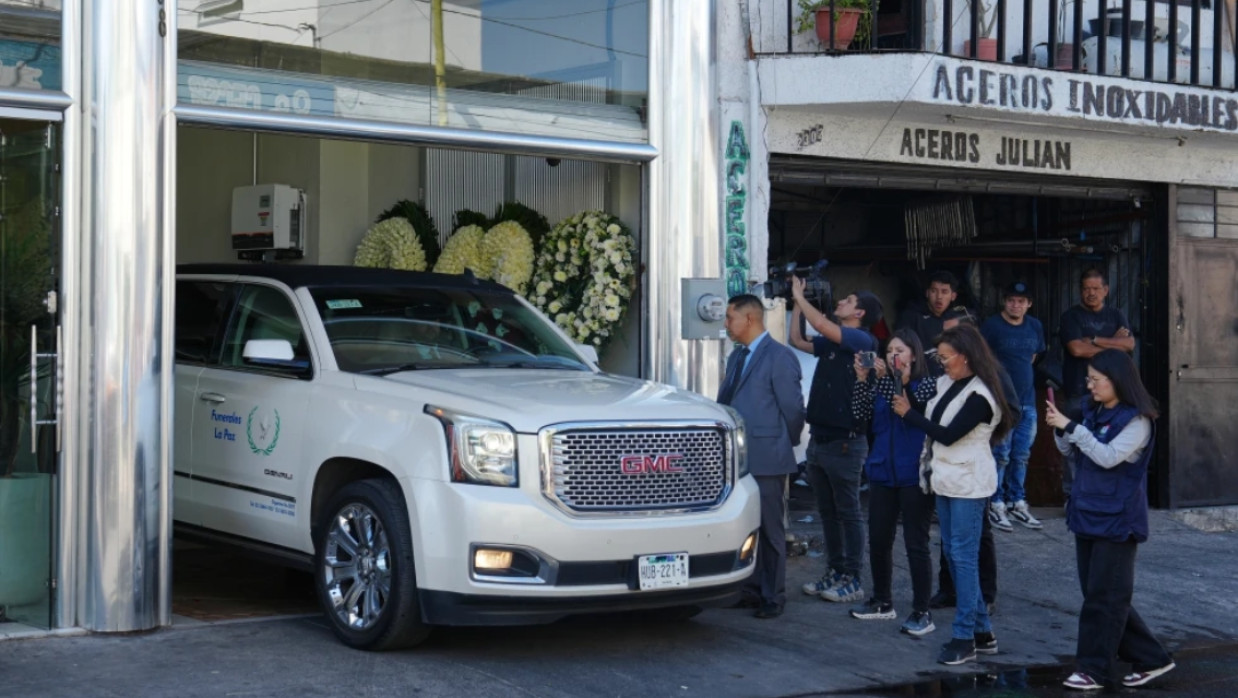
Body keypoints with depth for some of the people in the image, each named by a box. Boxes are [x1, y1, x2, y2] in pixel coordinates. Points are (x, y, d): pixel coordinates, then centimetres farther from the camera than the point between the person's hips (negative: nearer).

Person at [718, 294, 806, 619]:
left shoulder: (780, 357, -11)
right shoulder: (737, 357, 16)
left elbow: (792, 408, -10)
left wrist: (786, 445, 1)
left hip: (766, 459, -8)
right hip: (739, 458, 8)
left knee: (770, 530, 1)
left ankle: (774, 597, 9)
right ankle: (753, 589, 22)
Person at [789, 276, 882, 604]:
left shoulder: (862, 340, -12)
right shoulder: (832, 342, 14)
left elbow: (821, 325, -24)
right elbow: (798, 340, 20)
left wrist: (799, 295, -12)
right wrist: (797, 302, 13)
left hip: (845, 441, -9)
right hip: (820, 438, 9)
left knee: (848, 512, -1)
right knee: (828, 511, 14)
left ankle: (852, 580, 5)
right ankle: (834, 572, 22)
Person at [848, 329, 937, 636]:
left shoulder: (926, 384, -5)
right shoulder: (882, 382, 10)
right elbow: (861, 414, 0)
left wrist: (891, 379, -24)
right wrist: (862, 379, -9)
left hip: (914, 475, -6)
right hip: (883, 472, 6)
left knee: (916, 544, -2)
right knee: (878, 539, 11)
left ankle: (922, 613, 3)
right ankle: (882, 602, 26)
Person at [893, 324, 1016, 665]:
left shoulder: (980, 396, -17)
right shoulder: (946, 383, 8)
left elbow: (948, 435, -20)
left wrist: (908, 413, -13)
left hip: (968, 483, -9)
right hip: (946, 480, 9)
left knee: (963, 556, -7)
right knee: (952, 552, 12)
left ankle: (965, 637, -2)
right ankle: (982, 630, 21)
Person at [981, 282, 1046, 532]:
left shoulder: (1035, 327, 9)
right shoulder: (992, 326, -8)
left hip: (1027, 400, 6)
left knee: (1022, 455, 11)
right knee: (1001, 455, -4)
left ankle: (1017, 503, 21)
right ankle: (996, 505, 4)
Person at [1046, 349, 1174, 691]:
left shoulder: (1136, 420, -13)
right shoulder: (1094, 412, 8)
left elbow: (1109, 457, -24)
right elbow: (1073, 454, 13)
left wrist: (1071, 426, -25)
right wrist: (1060, 430, -5)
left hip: (1117, 521, -8)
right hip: (1087, 515, 8)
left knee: (1104, 597, -1)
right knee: (1097, 593, 12)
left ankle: (1094, 668, 7)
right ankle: (1150, 658, 21)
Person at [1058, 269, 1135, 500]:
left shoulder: (1116, 316, 15)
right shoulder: (1071, 316, 3)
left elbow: (1129, 344, -1)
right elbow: (1076, 348, -12)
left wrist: (1094, 340, -8)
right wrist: (1113, 344, -4)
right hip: (1078, 392, -3)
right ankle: (1072, 496, 1)